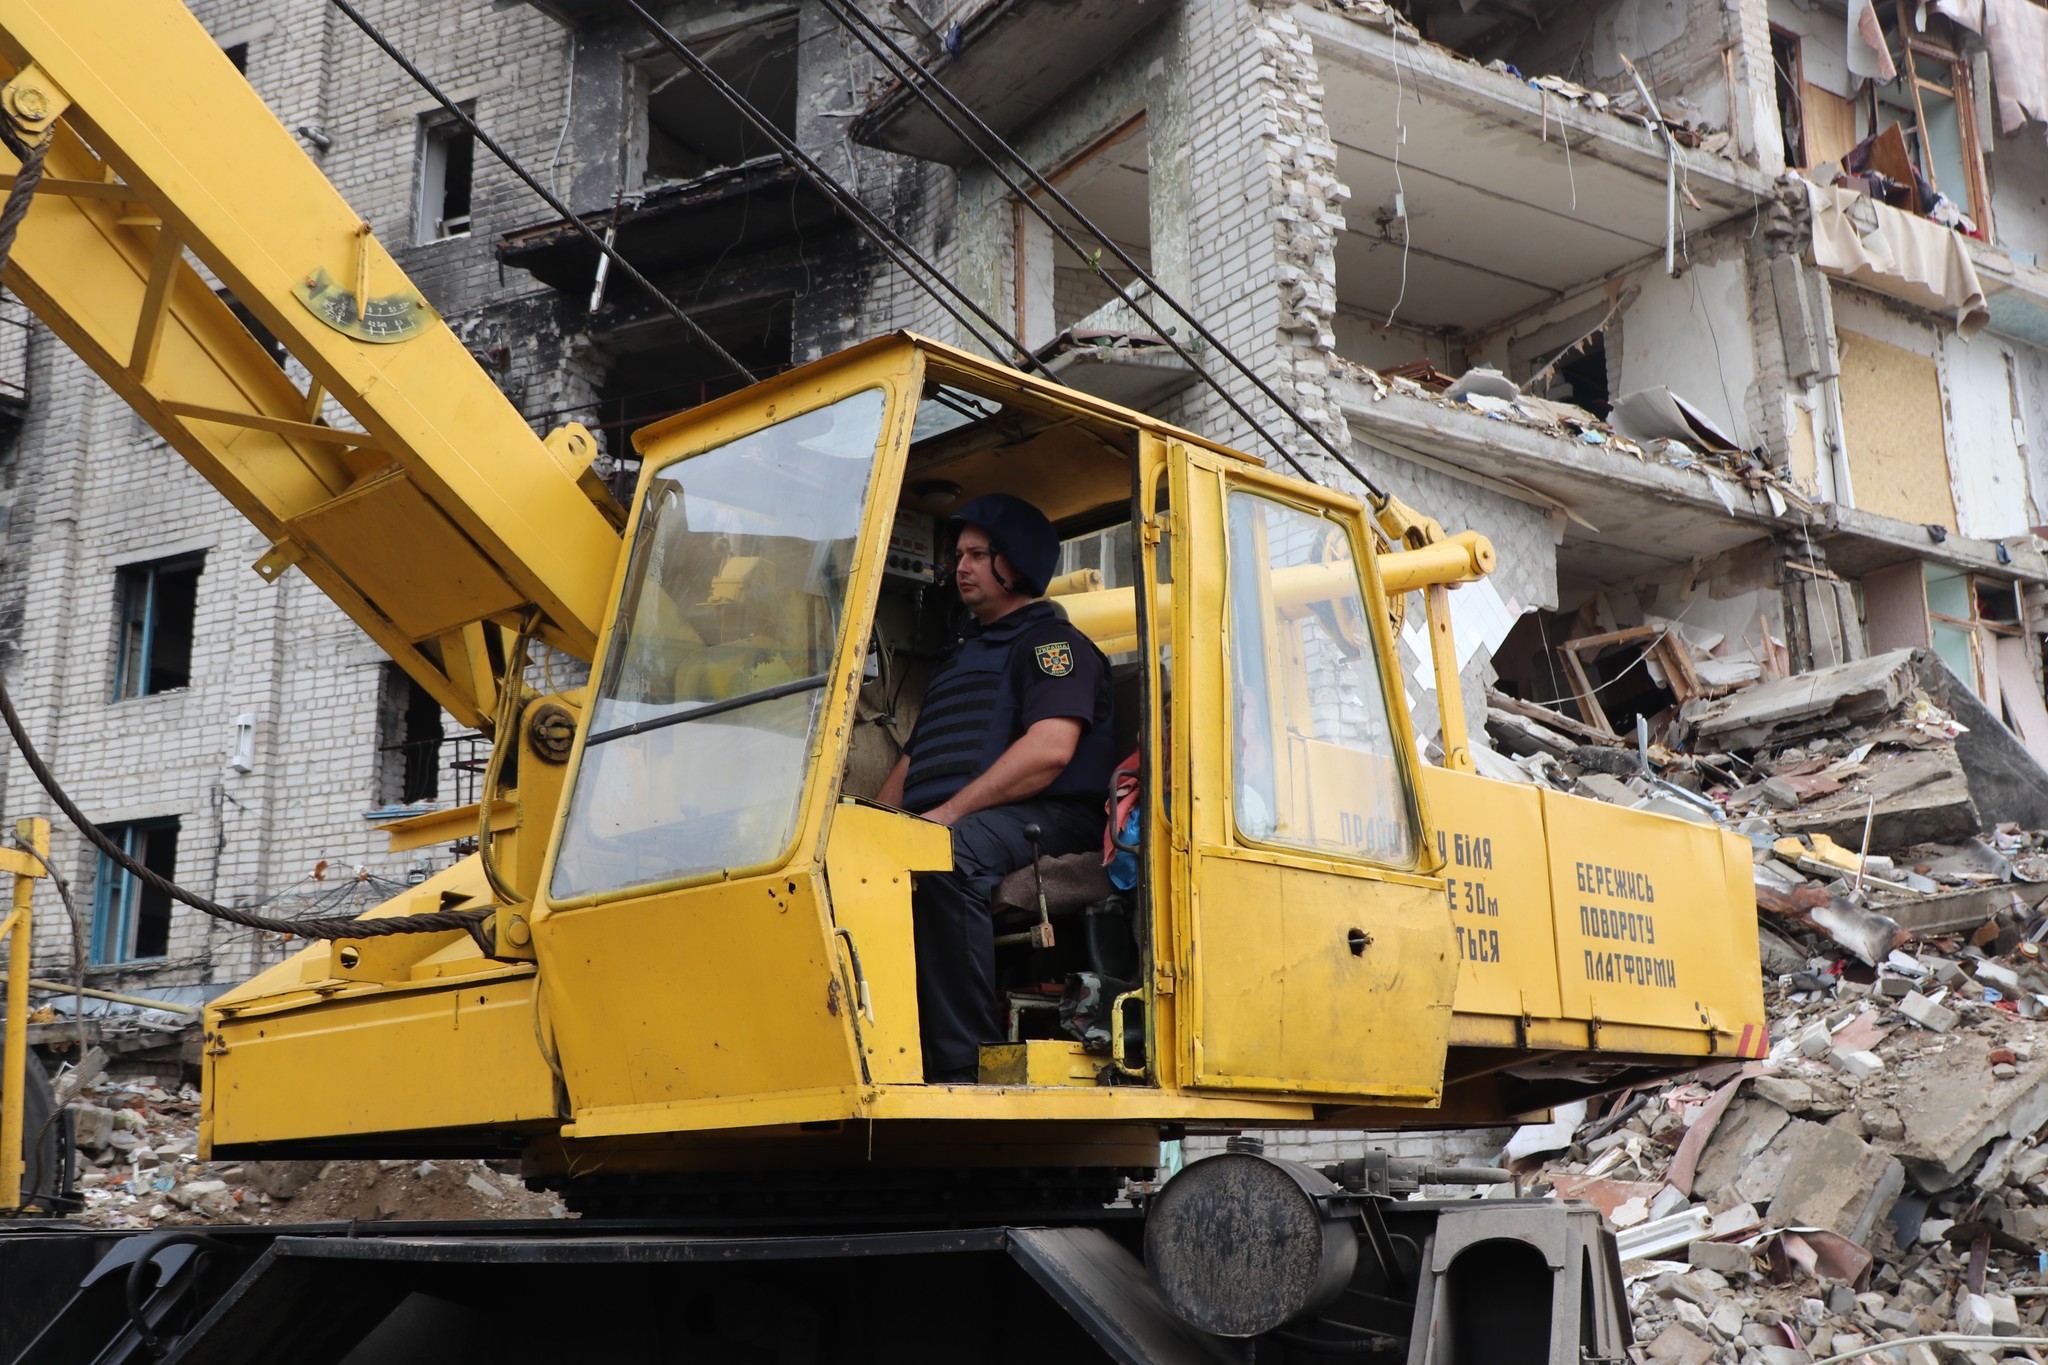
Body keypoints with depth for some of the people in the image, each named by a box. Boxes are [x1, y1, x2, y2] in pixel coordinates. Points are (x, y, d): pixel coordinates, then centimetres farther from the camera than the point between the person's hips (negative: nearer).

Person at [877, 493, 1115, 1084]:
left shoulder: (1051, 640, 6)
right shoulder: (958, 656, 33)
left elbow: (1051, 748, -12)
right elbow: (913, 759, 30)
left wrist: (950, 813, -18)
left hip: (1046, 818, -8)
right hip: (939, 825, 8)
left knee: (949, 857, -39)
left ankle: (963, 1063, -37)